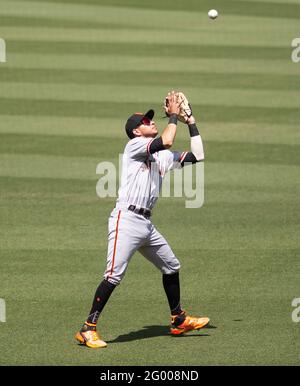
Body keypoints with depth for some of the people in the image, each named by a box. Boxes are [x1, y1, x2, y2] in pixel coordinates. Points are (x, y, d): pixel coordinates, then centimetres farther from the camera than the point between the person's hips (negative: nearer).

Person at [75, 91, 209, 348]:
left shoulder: (162, 157, 19)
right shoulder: (134, 146, -3)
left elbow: (197, 156, 16)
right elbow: (166, 141, -19)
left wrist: (191, 123, 17)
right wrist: (173, 116, -5)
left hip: (146, 224, 9)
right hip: (126, 220, -9)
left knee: (171, 267, 18)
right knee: (114, 275, -15)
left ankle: (179, 320, 32)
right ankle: (88, 329, -14)